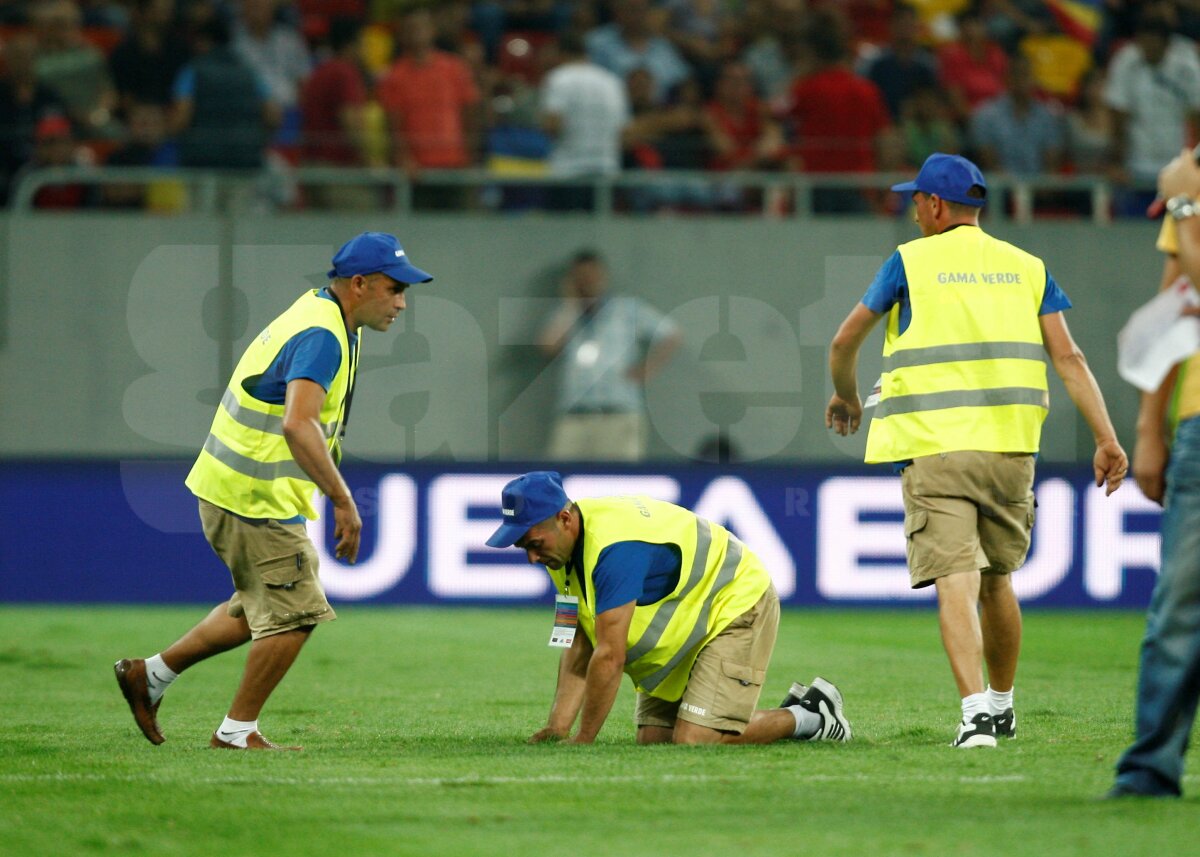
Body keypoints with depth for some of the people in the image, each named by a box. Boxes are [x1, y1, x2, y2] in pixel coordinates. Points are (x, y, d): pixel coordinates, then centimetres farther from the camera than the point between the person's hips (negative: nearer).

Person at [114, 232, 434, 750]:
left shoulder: (317, 311, 10)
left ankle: (150, 675, 26)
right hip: (256, 501, -10)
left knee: (264, 607, 21)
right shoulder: (321, 336, -23)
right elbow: (297, 425, -37)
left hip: (229, 489, 10)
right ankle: (237, 732, 9)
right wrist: (343, 501, -38)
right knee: (294, 614, -2)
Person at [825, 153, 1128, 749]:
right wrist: (1106, 438, 0)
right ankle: (1002, 704, 31)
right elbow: (1068, 358, 2)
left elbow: (844, 343, 8)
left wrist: (845, 397, 28)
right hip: (1009, 448, 4)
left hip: (934, 449, -4)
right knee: (997, 579, 19)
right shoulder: (1027, 268, 12)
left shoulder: (911, 262, 3)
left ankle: (976, 709, -27)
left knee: (956, 582, -12)